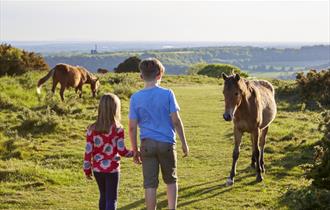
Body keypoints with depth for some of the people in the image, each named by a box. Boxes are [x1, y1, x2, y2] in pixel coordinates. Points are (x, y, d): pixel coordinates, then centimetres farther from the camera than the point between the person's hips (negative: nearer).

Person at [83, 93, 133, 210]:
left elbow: (88, 151, -2)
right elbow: (121, 151, -12)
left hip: (97, 169, 4)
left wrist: (87, 169, 7)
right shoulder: (117, 129, -12)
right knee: (111, 199, 1)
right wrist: (133, 153, 7)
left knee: (103, 196, 21)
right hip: (112, 169, -4)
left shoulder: (92, 129, -3)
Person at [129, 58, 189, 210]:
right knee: (171, 180, 17)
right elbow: (176, 121, -7)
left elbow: (132, 127, -2)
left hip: (147, 144, 1)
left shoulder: (135, 98, -2)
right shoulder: (167, 94, -6)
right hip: (167, 143, 0)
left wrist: (135, 150, 7)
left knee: (150, 184, 5)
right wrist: (184, 143, 3)